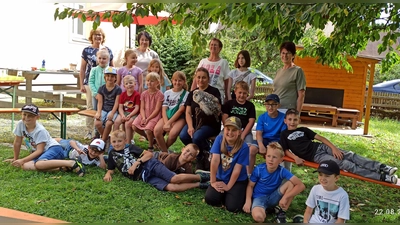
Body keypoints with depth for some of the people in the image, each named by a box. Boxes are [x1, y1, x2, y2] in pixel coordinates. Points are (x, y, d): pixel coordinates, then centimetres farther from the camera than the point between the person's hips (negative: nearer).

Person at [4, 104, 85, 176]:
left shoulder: (40, 130, -18)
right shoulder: (20, 124, -2)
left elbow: (39, 150, -18)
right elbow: (17, 142, 10)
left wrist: (22, 160, -19)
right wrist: (15, 159, 19)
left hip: (53, 148, -7)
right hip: (41, 153, 7)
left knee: (39, 164, -36)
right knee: (25, 166, -22)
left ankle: (71, 163, -36)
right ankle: (58, 168, -22)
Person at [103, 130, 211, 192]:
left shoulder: (130, 147, 8)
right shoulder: (112, 154, 16)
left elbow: (149, 154, 1)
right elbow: (110, 169, 22)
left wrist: (136, 162, -12)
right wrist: (108, 174, -2)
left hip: (150, 165, -1)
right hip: (144, 177, 1)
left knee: (175, 179, -26)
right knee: (171, 188, -25)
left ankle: (202, 177, -5)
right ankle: (200, 185, -14)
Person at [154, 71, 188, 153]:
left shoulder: (186, 94, 0)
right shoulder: (167, 93, 11)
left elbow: (181, 110, -9)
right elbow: (164, 109, 2)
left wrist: (169, 123, -15)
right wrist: (166, 123, -15)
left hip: (179, 118, -3)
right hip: (167, 116, 3)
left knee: (173, 133, -32)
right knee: (157, 130, -26)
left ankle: (163, 148, -1)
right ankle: (165, 152, -8)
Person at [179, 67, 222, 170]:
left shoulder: (214, 92, -2)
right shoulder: (192, 93, 12)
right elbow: (188, 112, 4)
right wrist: (190, 127, -13)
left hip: (210, 124, -4)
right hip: (195, 122, 5)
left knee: (197, 137, -32)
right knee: (183, 135, -24)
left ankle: (201, 158, 0)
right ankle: (202, 152, 3)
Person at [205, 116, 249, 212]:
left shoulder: (243, 147, -19)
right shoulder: (219, 139, -12)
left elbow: (237, 169, -16)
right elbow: (215, 161, -15)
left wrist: (228, 186, -15)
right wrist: (213, 182, -18)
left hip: (238, 181, -3)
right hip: (221, 179, 3)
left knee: (232, 207, -19)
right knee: (210, 199, -18)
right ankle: (224, 194, 15)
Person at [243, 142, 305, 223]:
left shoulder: (282, 171, -18)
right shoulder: (259, 169, -16)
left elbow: (301, 185, -25)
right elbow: (250, 186, -3)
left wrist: (285, 197, -30)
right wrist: (248, 201, -17)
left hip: (273, 198, 2)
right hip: (259, 197, -2)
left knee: (291, 183, -22)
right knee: (258, 216, -37)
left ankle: (282, 213, -8)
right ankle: (264, 209, 2)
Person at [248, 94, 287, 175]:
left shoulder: (283, 117, -3)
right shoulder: (262, 117, 2)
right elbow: (259, 133, -6)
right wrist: (261, 145, -25)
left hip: (276, 140, -2)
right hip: (264, 139, 2)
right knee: (252, 149, -27)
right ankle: (249, 174, -13)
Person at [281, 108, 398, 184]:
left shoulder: (303, 129, 13)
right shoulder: (284, 134, 2)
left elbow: (320, 137, 9)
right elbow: (286, 150, -1)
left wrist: (334, 148, -3)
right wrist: (296, 158, -20)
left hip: (320, 147, 5)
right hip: (315, 156, -5)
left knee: (350, 155, -13)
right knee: (345, 164, -15)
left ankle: (381, 167, -14)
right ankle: (381, 177, -18)